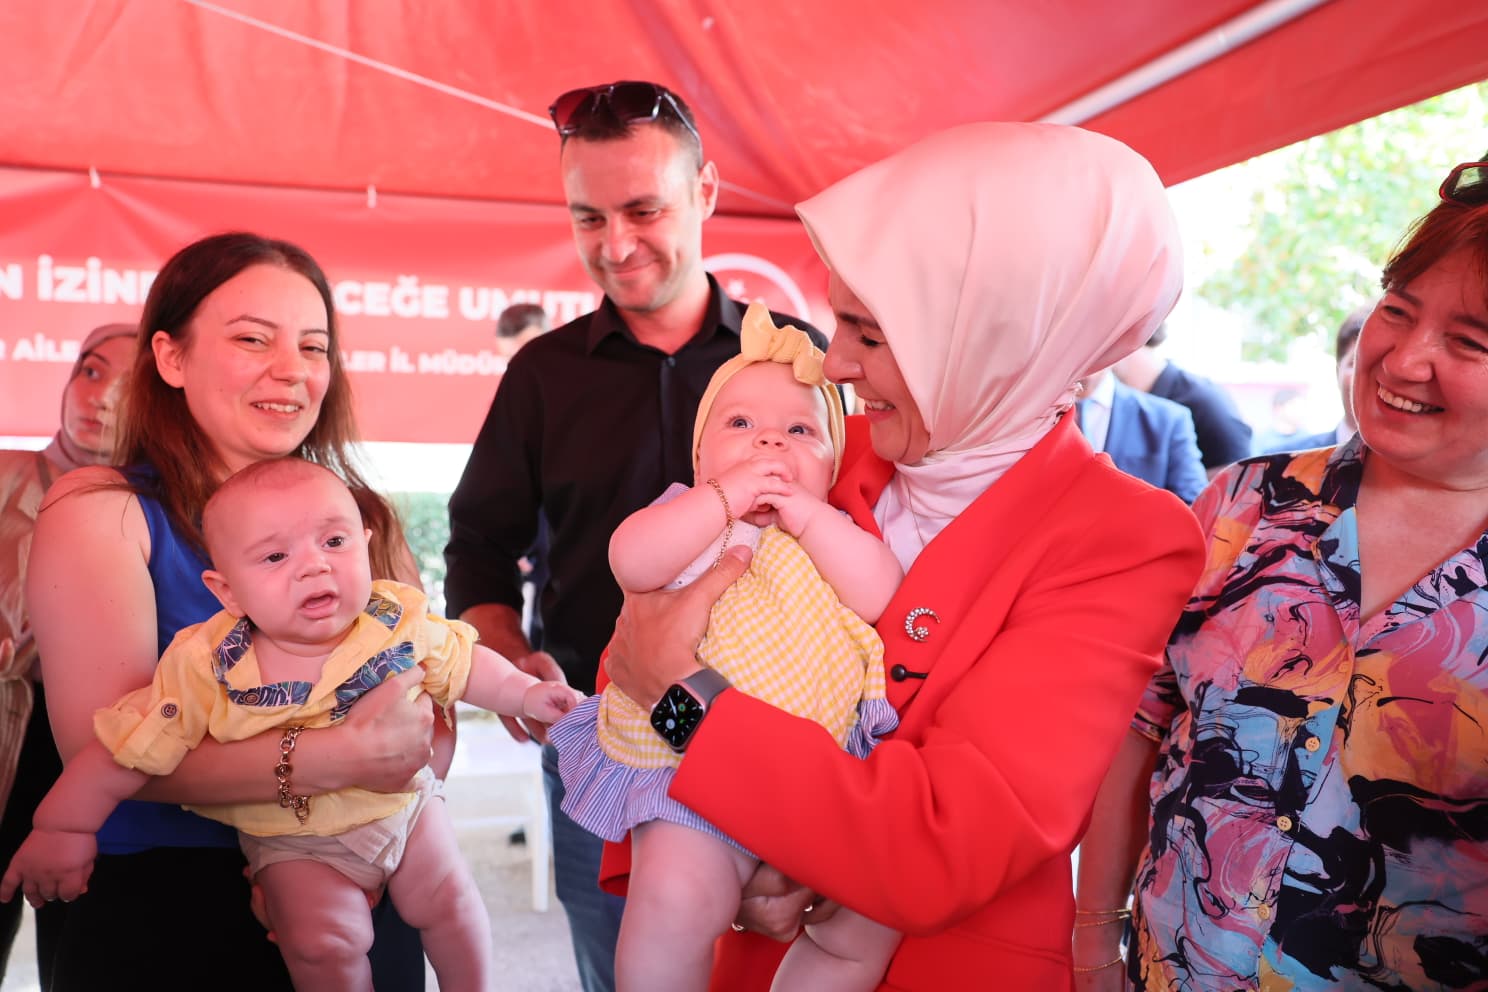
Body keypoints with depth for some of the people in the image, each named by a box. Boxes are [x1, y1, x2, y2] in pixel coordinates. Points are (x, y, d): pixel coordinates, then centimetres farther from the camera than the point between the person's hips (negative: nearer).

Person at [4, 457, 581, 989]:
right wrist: (63, 829, -14)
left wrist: (525, 694, -6)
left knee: (451, 903, 4)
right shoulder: (206, 671, -23)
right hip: (298, 842, -1)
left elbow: (464, 663, 0)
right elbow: (128, 748, -16)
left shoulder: (401, 626, -17)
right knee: (323, 942, -16)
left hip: (404, 803, 2)